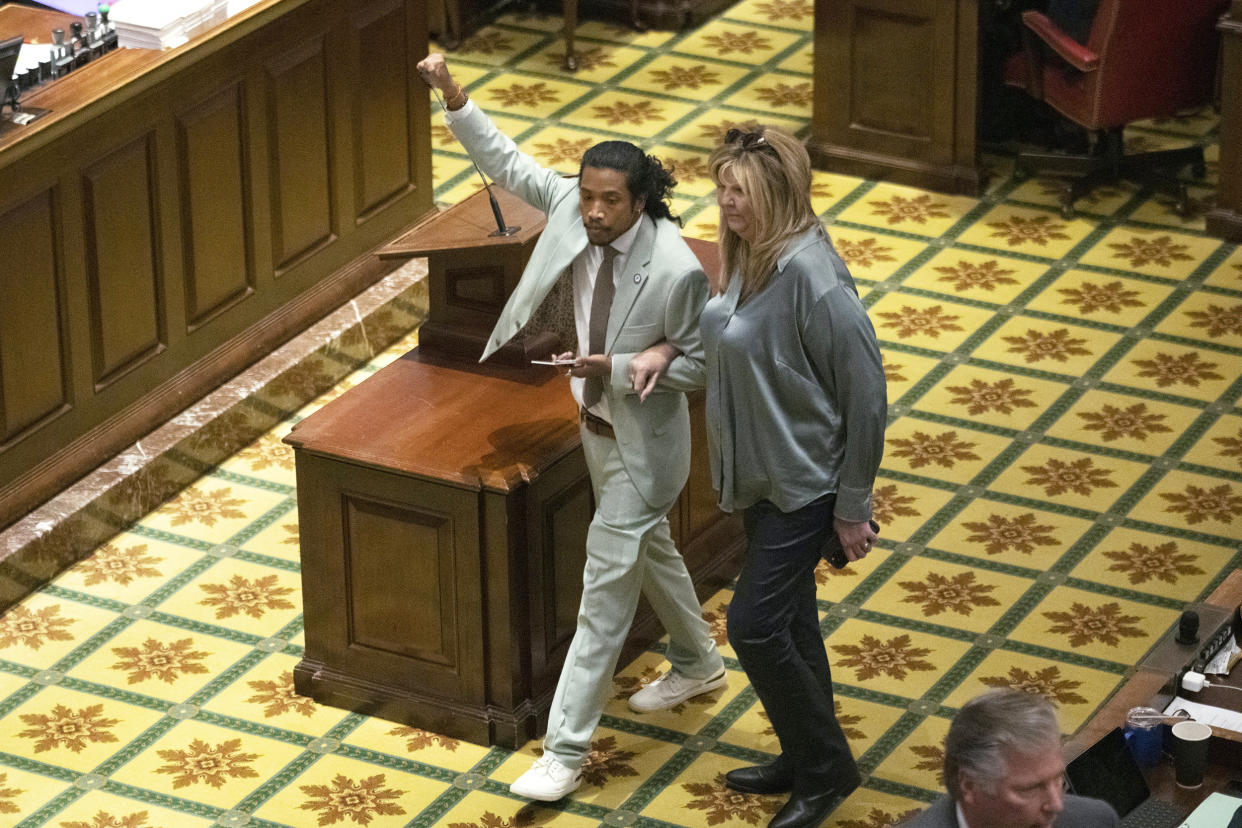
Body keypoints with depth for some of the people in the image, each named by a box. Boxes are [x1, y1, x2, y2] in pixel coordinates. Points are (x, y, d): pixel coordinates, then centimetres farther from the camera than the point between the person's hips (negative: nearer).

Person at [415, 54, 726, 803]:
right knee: (649, 548, 28)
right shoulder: (571, 208, -13)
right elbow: (508, 163, -2)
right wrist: (454, 98, -14)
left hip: (643, 441, -8)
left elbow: (699, 363, -19)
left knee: (606, 585, -2)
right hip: (597, 422, 8)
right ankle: (699, 663, 54)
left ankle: (566, 749, 5)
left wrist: (620, 368, -30)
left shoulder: (675, 269, -30)